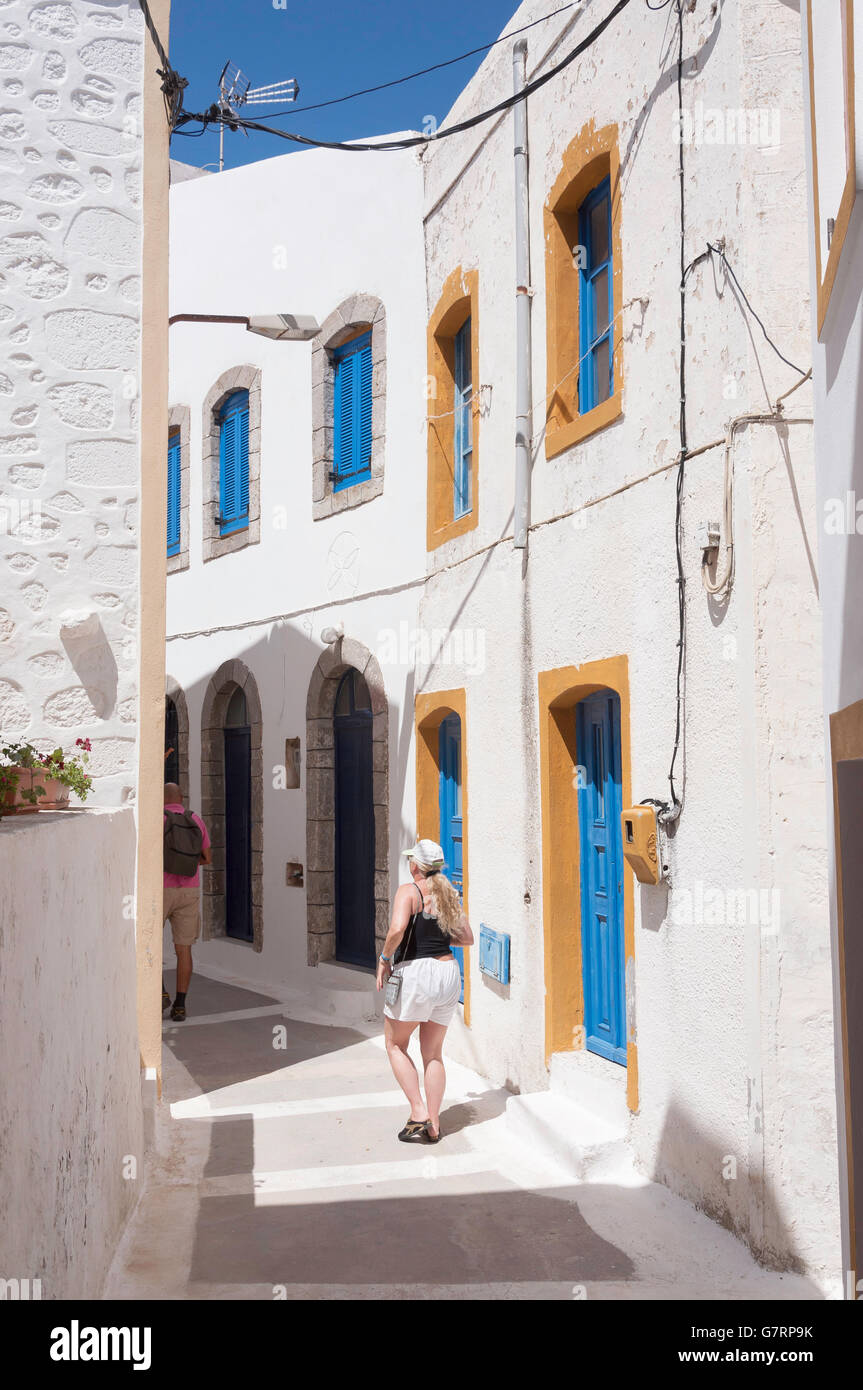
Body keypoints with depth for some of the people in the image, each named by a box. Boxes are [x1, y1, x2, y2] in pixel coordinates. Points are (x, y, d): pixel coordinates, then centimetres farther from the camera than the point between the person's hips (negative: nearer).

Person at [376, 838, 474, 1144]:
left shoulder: (409, 891, -9)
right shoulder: (448, 894, 10)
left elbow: (397, 929, -25)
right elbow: (467, 938, 14)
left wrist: (384, 958, -10)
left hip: (415, 972, -6)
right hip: (448, 972, 6)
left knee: (395, 1045, 13)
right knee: (433, 1053, 15)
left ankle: (419, 1113, 4)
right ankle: (433, 1125, 15)